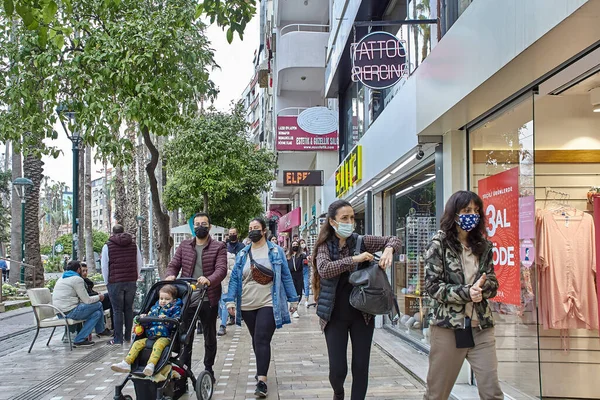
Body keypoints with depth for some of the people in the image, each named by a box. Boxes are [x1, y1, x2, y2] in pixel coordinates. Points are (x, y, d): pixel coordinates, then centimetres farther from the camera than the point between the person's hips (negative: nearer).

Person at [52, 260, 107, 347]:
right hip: (70, 312, -9)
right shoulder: (77, 279, -8)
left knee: (97, 313, 13)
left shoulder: (61, 279, 22)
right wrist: (99, 297, 13)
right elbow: (87, 300, -7)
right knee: (98, 304, 2)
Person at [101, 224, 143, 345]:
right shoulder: (134, 245, 9)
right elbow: (140, 264, 11)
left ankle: (118, 339, 1)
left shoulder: (108, 246, -1)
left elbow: (104, 267, -1)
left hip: (115, 282, -3)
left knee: (117, 310, 0)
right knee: (129, 309, 11)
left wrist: (107, 282, 8)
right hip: (131, 282, 3)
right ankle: (128, 337, 15)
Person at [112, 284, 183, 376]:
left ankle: (151, 365, -55)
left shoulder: (175, 309, 8)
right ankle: (126, 363, -17)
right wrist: (143, 319, 1)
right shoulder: (154, 308, 25)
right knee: (137, 343, -12)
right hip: (150, 336, 7)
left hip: (165, 337, -7)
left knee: (158, 344, -36)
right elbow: (146, 325, 23)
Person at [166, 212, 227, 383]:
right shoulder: (184, 245, 10)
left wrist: (209, 280, -35)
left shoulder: (219, 247, -2)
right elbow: (173, 264, 8)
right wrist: (170, 275, -16)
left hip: (208, 300, -2)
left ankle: (209, 370, 26)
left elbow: (221, 269, -14)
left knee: (210, 337, 11)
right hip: (186, 298, 2)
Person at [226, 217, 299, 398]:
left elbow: (286, 276, 2)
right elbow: (235, 278, 5)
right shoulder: (242, 254, 7)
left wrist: (293, 299, 2)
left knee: (262, 340, -13)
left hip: (269, 304, -4)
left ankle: (262, 380, -14)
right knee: (256, 340, 16)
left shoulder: (276, 251, 0)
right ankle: (262, 369, 34)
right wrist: (231, 300, -5)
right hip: (247, 306, 4)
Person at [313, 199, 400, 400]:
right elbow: (324, 269, -23)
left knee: (361, 367, 4)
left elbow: (393, 239, 7)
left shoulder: (361, 241, 0)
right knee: (338, 369, 0)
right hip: (335, 315, -2)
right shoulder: (325, 246, -4)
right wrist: (355, 259, -27)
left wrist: (388, 250, -15)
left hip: (362, 313, 2)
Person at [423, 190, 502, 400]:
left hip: (481, 327, 4)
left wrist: (480, 287, -13)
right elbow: (432, 286, -11)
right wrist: (465, 292, -20)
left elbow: (493, 283, 9)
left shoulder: (483, 246, 9)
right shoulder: (439, 244, -5)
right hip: (448, 326, -3)